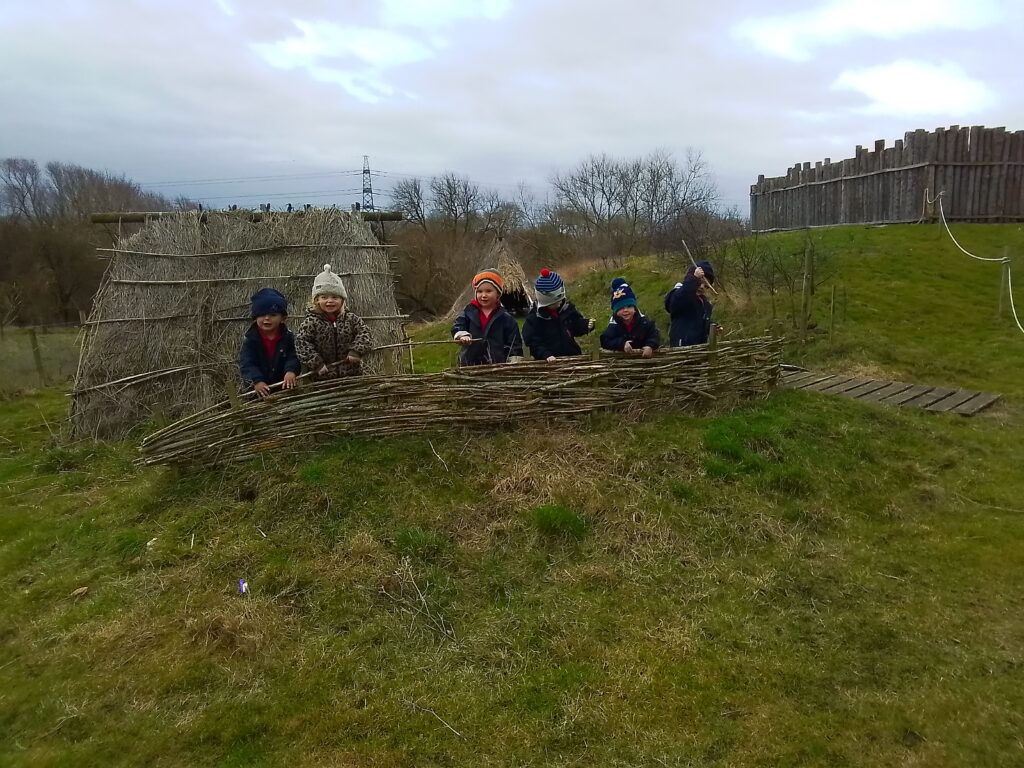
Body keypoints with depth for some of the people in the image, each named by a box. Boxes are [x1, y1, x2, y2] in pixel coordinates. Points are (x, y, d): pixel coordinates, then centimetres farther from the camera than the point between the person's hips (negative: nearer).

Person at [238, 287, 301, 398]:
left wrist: (291, 371, -39)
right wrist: (257, 381, -38)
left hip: (283, 386, 1)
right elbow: (246, 364, -20)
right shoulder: (250, 339, -11)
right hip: (258, 389, -1)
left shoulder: (287, 337, -6)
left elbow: (293, 358, -15)